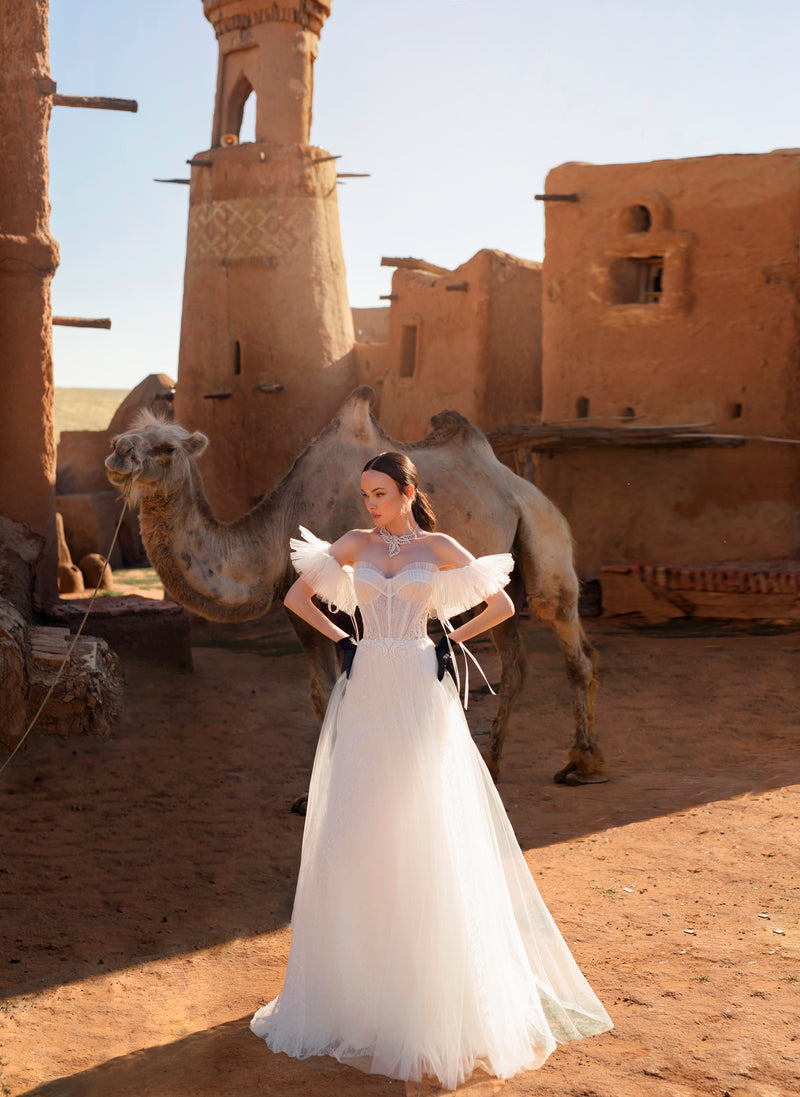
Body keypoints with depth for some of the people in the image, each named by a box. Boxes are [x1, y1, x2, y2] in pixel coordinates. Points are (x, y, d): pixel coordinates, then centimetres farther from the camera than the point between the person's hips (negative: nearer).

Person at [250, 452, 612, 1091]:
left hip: (421, 699, -2)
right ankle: (359, 976, 14)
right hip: (367, 693, 2)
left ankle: (439, 983, 10)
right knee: (357, 834, 2)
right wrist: (341, 638, 5)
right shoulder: (355, 544, 8)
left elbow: (502, 605, 9)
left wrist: (451, 639, 2)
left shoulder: (439, 548, 3)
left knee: (427, 833, -2)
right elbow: (297, 596, 15)